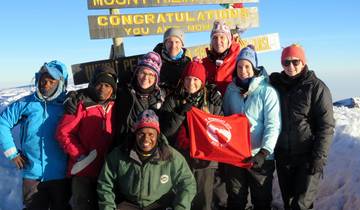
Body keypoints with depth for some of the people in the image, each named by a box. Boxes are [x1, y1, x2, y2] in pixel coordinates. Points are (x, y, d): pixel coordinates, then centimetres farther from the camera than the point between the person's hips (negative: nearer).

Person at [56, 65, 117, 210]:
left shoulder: (114, 107, 5)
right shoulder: (82, 105, -8)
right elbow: (63, 132, -11)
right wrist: (79, 155, -15)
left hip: (107, 170, 4)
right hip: (84, 170, -4)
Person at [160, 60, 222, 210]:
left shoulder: (212, 102, 6)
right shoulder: (173, 101, 4)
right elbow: (165, 131, -4)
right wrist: (181, 112, -13)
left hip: (205, 159, 1)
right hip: (180, 158, 0)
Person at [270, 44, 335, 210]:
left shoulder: (316, 87, -7)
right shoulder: (277, 84, 5)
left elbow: (326, 126, -11)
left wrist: (319, 156, -16)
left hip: (308, 156, -4)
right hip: (283, 156, 4)